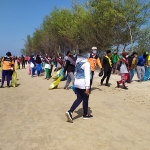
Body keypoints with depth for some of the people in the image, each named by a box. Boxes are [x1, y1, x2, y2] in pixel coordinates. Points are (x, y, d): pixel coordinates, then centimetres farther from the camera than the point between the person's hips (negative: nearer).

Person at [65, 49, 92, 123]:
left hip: (77, 82, 8)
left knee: (79, 99, 13)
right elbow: (87, 76, -19)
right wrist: (87, 87, -19)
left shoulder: (78, 62, 8)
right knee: (85, 99, 10)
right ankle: (85, 115, 24)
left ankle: (70, 112, -1)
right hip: (83, 83, -7)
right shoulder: (86, 63, -16)